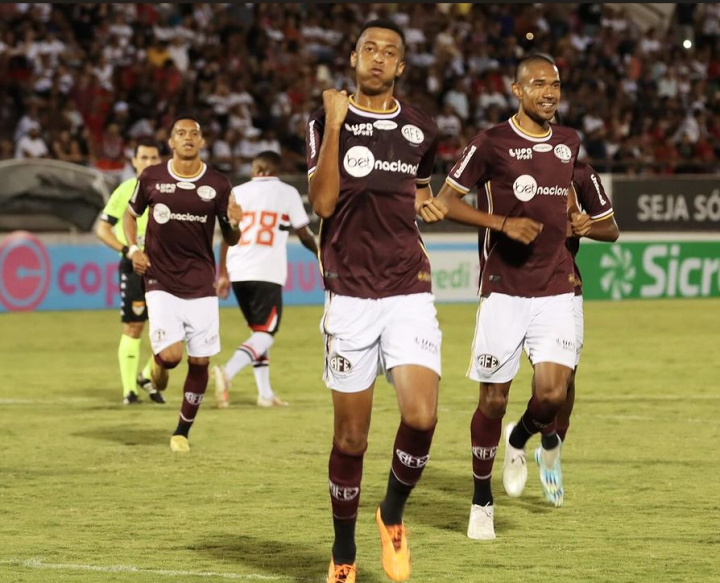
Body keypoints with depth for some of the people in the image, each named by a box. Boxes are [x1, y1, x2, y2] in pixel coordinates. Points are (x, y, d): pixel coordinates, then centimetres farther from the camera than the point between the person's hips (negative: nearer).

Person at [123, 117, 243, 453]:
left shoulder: (218, 185, 0)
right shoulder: (152, 178, -1)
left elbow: (230, 240, 7)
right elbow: (131, 213, 16)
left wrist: (234, 224, -16)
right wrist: (133, 248, -1)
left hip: (201, 286, 2)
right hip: (162, 283, -1)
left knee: (200, 361, 0)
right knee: (170, 356, -17)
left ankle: (183, 432, 18)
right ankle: (157, 366, 22)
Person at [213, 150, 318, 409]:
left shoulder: (238, 192, 11)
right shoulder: (287, 193, 3)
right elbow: (304, 235, 8)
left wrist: (223, 274, 13)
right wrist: (320, 252, 28)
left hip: (238, 272, 4)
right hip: (267, 273, -4)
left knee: (257, 330, 19)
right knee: (265, 334, -2)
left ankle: (265, 393, 16)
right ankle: (227, 373, -28)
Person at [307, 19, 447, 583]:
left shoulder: (420, 129, 10)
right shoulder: (327, 122, 1)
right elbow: (323, 202, -11)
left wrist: (423, 202, 6)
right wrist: (335, 125, -16)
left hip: (409, 292, 2)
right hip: (350, 296, -2)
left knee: (421, 416, -17)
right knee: (350, 435, 2)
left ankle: (393, 514, 11)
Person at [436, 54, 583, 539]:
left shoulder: (570, 143, 10)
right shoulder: (492, 143, -6)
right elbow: (446, 201, -4)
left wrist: (573, 220, 12)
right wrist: (503, 223, -15)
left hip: (556, 290, 3)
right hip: (504, 289, -3)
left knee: (553, 394, -12)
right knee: (493, 399, 1)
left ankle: (520, 441, 23)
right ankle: (482, 502, 18)